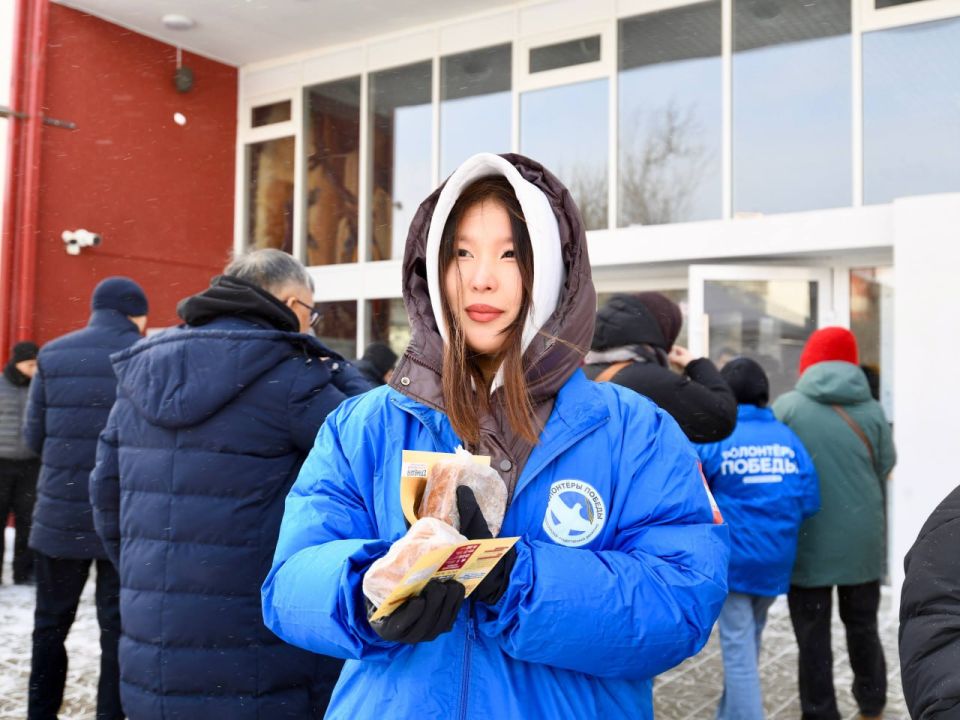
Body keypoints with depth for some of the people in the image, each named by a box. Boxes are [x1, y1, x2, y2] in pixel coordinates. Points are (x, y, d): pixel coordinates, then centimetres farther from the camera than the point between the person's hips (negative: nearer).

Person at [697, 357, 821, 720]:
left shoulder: (712, 439, -9)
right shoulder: (788, 438, -1)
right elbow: (810, 502, -1)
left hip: (732, 558, -4)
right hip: (776, 561, 4)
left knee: (738, 648, 3)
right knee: (748, 643, 21)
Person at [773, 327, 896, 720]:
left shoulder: (788, 406, -10)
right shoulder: (871, 408, -4)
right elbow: (886, 466, 2)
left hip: (808, 540, -3)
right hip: (862, 539, 3)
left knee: (813, 636, 7)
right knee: (862, 626, 20)